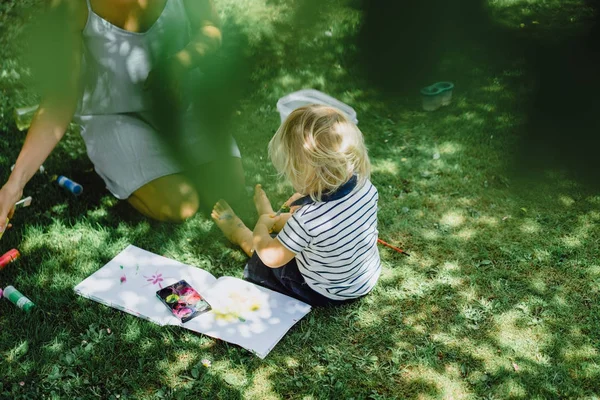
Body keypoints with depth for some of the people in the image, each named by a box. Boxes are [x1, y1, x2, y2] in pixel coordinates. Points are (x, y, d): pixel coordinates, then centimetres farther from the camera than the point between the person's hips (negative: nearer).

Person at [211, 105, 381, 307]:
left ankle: (239, 233, 48)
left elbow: (271, 258, -19)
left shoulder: (307, 218, -40)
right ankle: (273, 220, 56)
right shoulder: (364, 184, -22)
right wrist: (310, 200, 1)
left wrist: (261, 225, -1)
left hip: (327, 294, -5)